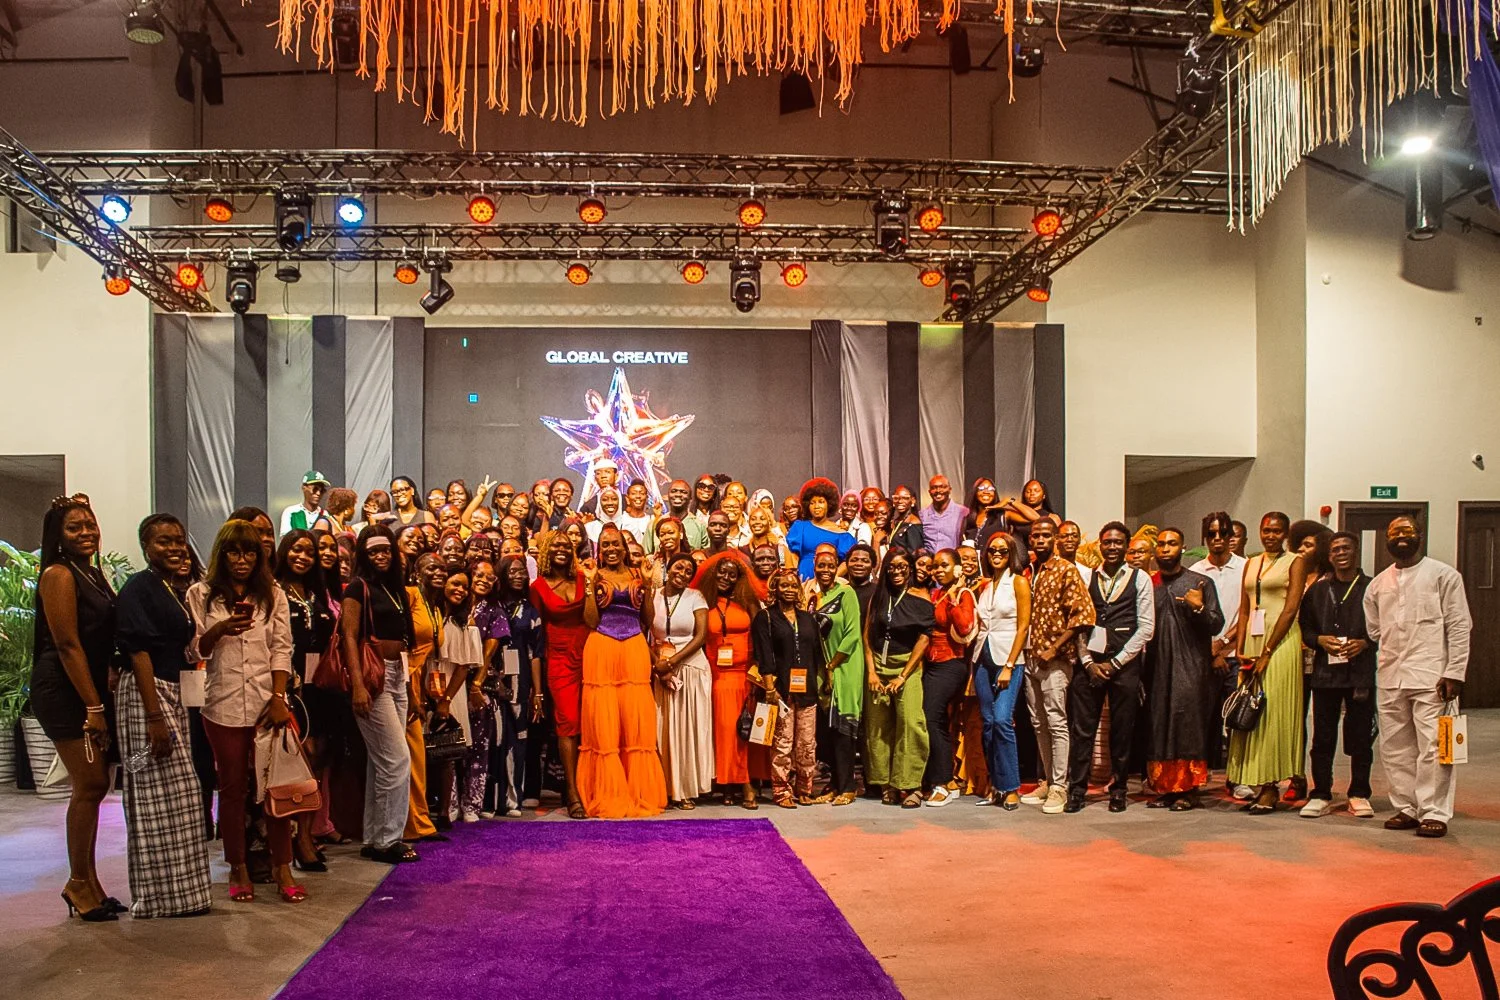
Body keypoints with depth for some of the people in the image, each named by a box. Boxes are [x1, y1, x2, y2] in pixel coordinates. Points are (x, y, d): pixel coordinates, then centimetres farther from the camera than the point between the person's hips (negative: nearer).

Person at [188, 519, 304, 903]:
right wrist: (220, 630, -16)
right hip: (223, 705, 0)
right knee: (232, 787, 7)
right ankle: (238, 868, 17)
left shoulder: (273, 594, 10)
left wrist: (279, 698, -6)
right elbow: (193, 651, 3)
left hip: (268, 702, 1)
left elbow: (282, 649, 4)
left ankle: (282, 867, 6)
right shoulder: (201, 595, 7)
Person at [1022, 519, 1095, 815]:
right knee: (1039, 723, 11)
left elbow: (1083, 614, -14)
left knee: (1056, 722, -6)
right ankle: (1047, 781, 20)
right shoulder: (1029, 573, 13)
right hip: (1031, 658, 7)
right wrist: (1026, 650, 7)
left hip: (1055, 659, -7)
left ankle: (1059, 787, -1)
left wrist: (1054, 648, -15)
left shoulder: (1066, 570, -6)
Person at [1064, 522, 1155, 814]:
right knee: (1081, 728, 0)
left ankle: (1118, 790, 17)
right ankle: (1076, 789, 6)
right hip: (1089, 662, 2)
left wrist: (1114, 663, -6)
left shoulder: (1140, 578, 3)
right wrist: (1088, 661, -3)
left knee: (1122, 730, 5)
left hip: (1124, 664, -1)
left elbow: (1146, 628, -2)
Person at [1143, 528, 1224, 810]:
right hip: (1157, 667, 3)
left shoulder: (1200, 583, 4)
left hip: (1191, 667, -3)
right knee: (1158, 726, 2)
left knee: (1188, 723, -8)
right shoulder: (1149, 585, 14)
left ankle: (1188, 789, 0)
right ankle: (1164, 787, 10)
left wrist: (1199, 607, -17)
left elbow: (1216, 625, -1)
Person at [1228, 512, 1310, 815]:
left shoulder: (1295, 562, -1)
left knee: (1273, 712, -6)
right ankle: (1257, 785, 10)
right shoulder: (1251, 564, 16)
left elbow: (1290, 609, -9)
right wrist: (1241, 651, 2)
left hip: (1280, 642, -6)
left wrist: (1267, 652, -14)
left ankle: (1269, 790, -3)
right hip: (1252, 642, 6)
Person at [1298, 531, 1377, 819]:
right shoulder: (1317, 590, 12)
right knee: (1323, 736, 4)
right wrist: (1320, 640, -4)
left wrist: (1365, 643, -12)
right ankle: (1321, 795, 11)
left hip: (1361, 672, -2)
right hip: (1325, 672, 2)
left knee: (1361, 736, 4)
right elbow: (1304, 627, 15)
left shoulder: (1372, 588, 3)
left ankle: (1359, 795, 16)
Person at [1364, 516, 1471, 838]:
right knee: (1395, 748, 8)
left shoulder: (1443, 575, 1)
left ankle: (1434, 813, 0)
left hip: (1430, 676, -5)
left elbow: (1459, 626, -3)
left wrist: (1455, 672, -10)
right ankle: (1405, 808, 17)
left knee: (1433, 746, -7)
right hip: (1389, 678, 5)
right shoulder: (1378, 584, 15)